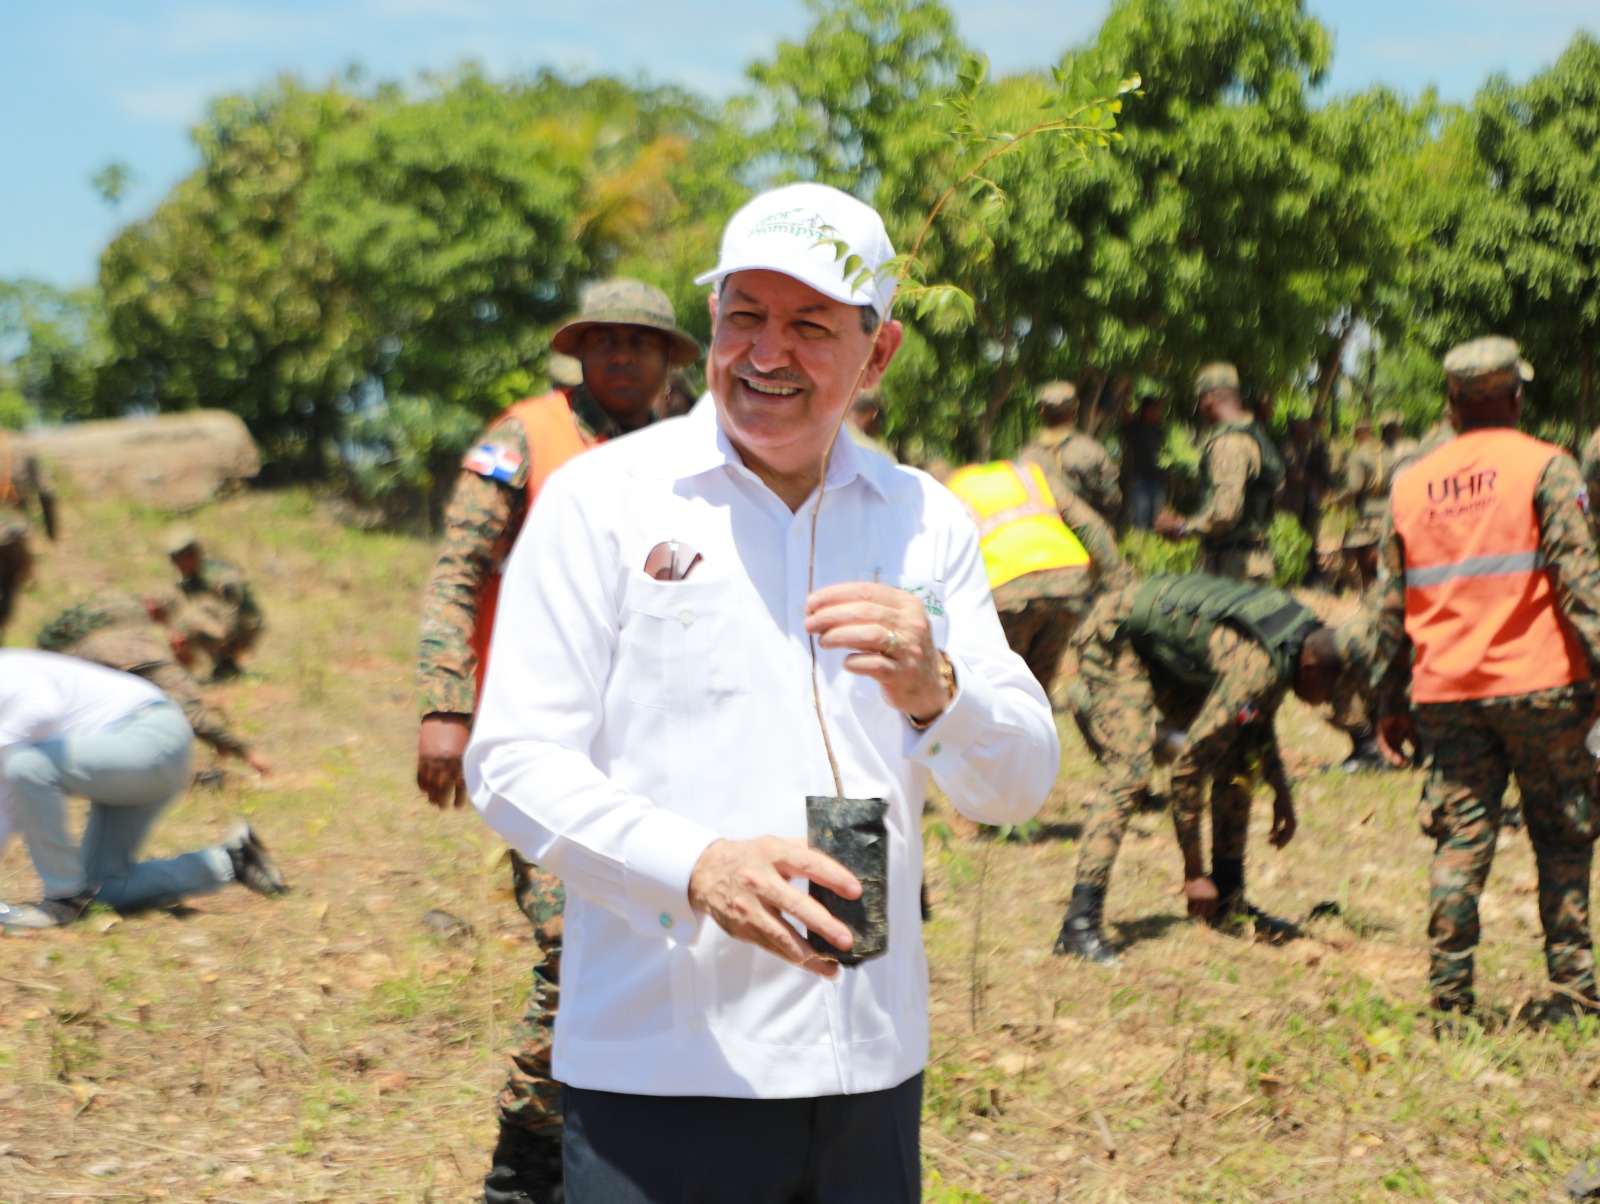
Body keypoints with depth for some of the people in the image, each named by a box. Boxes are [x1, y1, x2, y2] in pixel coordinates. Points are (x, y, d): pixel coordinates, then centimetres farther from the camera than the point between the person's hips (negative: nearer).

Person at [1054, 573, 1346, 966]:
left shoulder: (1300, 634, -5)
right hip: (1114, 642, -10)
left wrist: (1281, 792, 14)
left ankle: (1228, 901, 13)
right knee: (1131, 775, -23)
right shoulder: (1259, 666, -32)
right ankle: (1079, 922, -26)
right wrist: (1192, 873, -25)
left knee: (1235, 758, 4)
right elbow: (1190, 759, -30)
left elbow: (1259, 717, 18)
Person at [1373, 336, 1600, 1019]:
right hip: (1536, 682, -3)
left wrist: (1388, 701, 17)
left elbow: (1390, 601, 12)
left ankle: (1450, 995, 3)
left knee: (1459, 841, 6)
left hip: (1445, 691, 3)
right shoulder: (1545, 468, -3)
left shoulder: (1411, 483, 9)